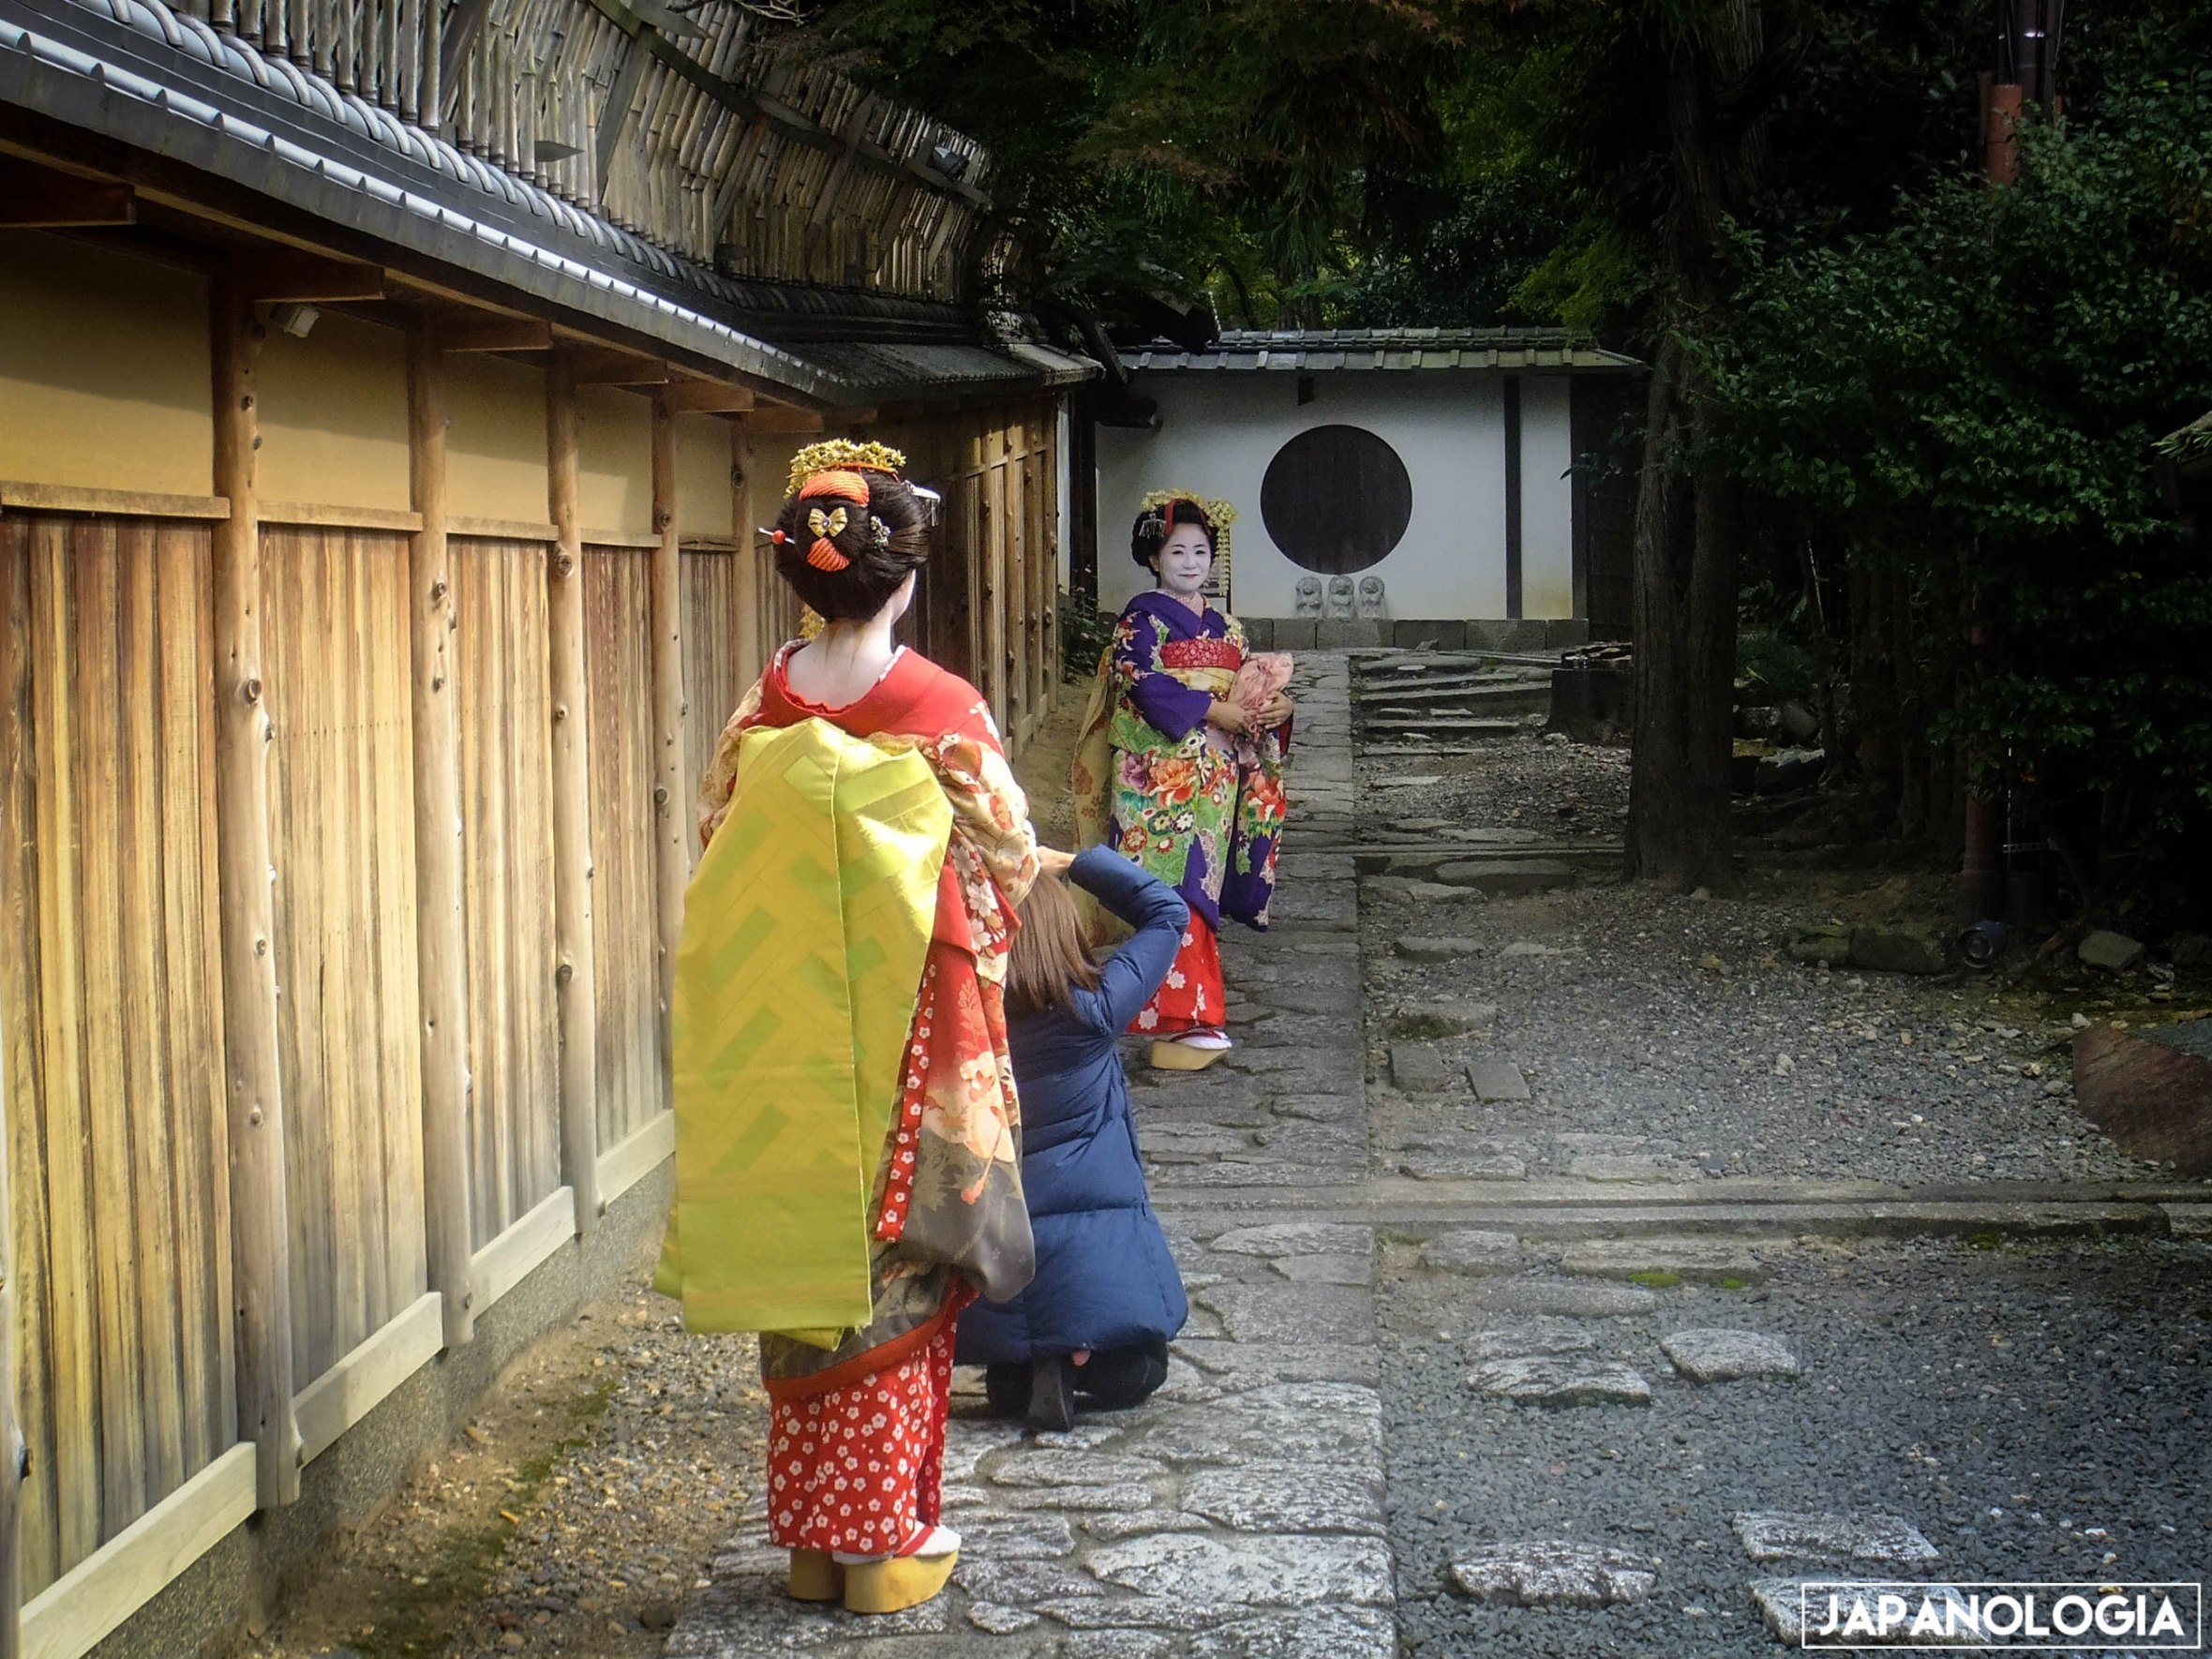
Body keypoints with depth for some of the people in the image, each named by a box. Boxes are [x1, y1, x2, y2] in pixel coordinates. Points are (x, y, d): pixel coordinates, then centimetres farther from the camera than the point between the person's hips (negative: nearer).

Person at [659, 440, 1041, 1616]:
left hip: (782, 1056, 3)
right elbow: (1000, 873, -6)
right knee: (895, 1279, 7)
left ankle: (811, 1536, 21)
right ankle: (887, 1542, 15)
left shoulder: (760, 717, -3)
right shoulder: (944, 713, -13)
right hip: (906, 1048, -3)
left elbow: (719, 873, 5)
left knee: (802, 1260, 13)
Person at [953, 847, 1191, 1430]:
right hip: (1097, 1266, -2)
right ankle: (1080, 1355, -8)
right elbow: (1168, 912, 2)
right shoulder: (1091, 1012, -10)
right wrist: (1076, 859, 4)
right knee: (1132, 1376, 22)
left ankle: (1016, 1370, -5)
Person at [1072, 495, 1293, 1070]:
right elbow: (1146, 685, -15)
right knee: (1174, 892, -13)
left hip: (1216, 775, 7)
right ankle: (1181, 1017, -16)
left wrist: (1276, 706, -4)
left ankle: (1181, 1010, 12)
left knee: (1200, 890, 6)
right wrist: (1219, 711, -17)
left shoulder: (1222, 626, 18)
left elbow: (1246, 690, 18)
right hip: (1162, 776, -7)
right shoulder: (1142, 619, -2)